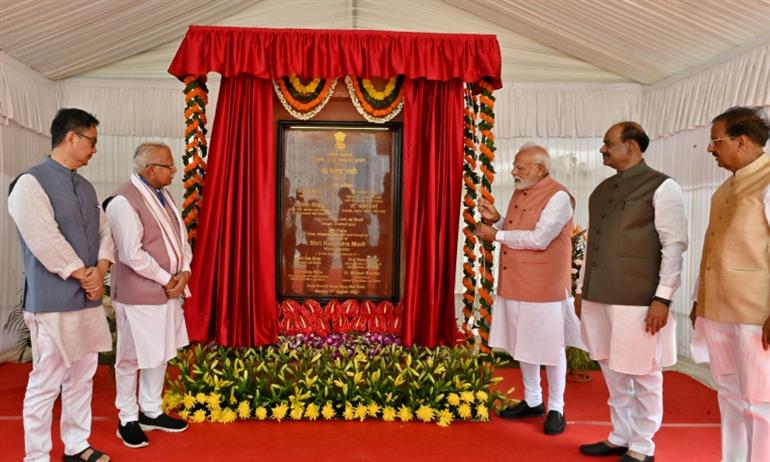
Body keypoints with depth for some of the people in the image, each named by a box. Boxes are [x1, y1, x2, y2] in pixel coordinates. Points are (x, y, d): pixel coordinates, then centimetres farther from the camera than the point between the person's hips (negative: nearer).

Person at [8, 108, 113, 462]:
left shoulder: (85, 188, 13)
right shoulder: (31, 183, -11)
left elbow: (105, 232, 11)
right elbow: (46, 242, -18)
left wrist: (100, 271, -6)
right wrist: (85, 275, -11)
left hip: (89, 299, 8)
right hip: (53, 303, -7)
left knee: (82, 378, 15)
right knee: (45, 384, 2)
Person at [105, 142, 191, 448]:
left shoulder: (163, 194, 9)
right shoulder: (123, 202, -17)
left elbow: (180, 237, 10)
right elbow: (132, 254, -22)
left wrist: (184, 271, -5)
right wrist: (167, 280, -15)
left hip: (168, 291, 8)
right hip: (138, 295, -8)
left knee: (161, 354, 17)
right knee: (131, 358, 7)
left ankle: (151, 411, 33)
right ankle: (128, 419, 24)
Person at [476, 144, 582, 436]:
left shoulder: (558, 197, -16)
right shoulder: (520, 193, 11)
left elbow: (538, 239, -25)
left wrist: (496, 235, -18)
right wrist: (496, 219, 0)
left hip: (544, 286, -8)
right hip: (515, 283, 8)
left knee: (550, 348, 5)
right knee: (523, 344, 16)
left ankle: (556, 409, 20)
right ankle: (532, 401, 31)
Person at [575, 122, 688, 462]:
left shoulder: (661, 187, -5)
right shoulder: (601, 190, 14)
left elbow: (674, 246, -9)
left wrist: (663, 298, -14)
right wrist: (582, 288, 16)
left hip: (637, 300, -6)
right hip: (598, 297, 7)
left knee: (643, 375, 6)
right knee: (613, 373, 15)